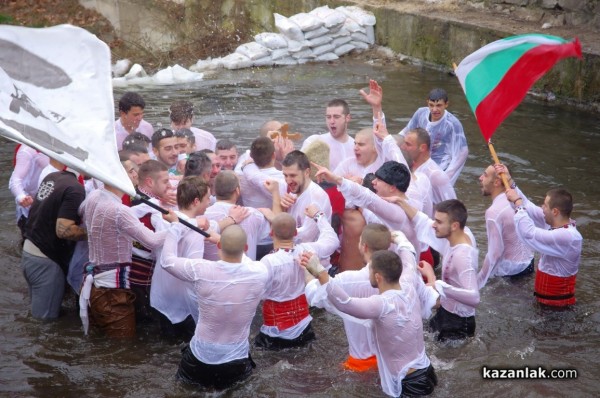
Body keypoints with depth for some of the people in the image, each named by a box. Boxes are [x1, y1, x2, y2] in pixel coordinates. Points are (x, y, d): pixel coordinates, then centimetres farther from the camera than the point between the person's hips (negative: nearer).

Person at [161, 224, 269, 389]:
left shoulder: (201, 271, -23)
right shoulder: (260, 273, -19)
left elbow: (167, 260, -5)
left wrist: (176, 227, 7)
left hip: (201, 357, -1)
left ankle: (205, 376, 13)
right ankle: (230, 377, 13)